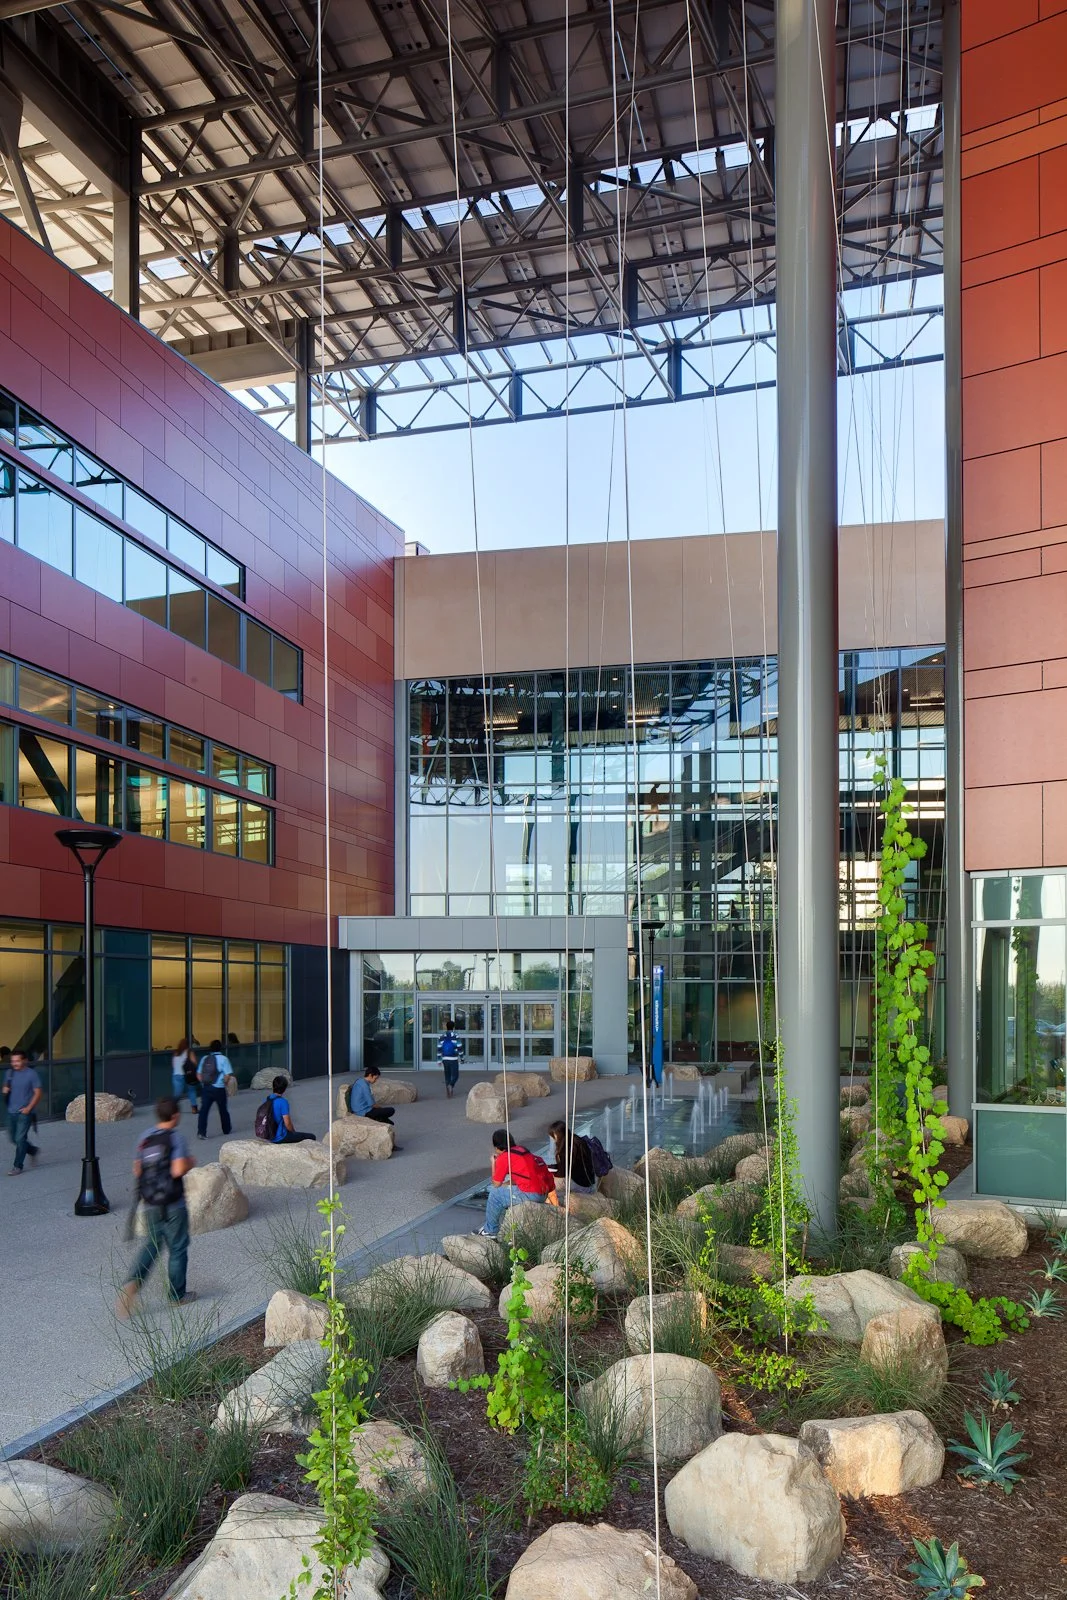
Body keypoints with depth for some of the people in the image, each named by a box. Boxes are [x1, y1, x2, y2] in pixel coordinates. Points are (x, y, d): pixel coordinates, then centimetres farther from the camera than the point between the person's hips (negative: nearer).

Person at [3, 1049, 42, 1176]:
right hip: (11, 1112, 6)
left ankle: (18, 1166, 1)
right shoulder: (9, 1073, 6)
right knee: (14, 1139, 13)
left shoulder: (31, 1074, -10)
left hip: (25, 1112, -6)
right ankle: (33, 1151, 36)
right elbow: (5, 1088, 20)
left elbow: (38, 1092, -9)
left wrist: (29, 1108, -15)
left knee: (20, 1138, -9)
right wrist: (5, 1090, -5)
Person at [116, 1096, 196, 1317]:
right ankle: (177, 1295, 20)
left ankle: (132, 1283, -6)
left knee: (152, 1245, 16)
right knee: (177, 1248, 9)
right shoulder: (175, 1138, -15)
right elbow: (178, 1170, -25)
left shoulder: (145, 1138, 4)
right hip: (172, 1205, -5)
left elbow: (137, 1170, 9)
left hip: (150, 1205, 5)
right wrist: (190, 1163, -6)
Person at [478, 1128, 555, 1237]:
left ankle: (490, 1230, 20)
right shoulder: (521, 1149, 17)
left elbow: (496, 1184, 5)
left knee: (495, 1194, 7)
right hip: (545, 1190, 8)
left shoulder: (503, 1157, -6)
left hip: (532, 1194, -8)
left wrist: (493, 1163, 16)